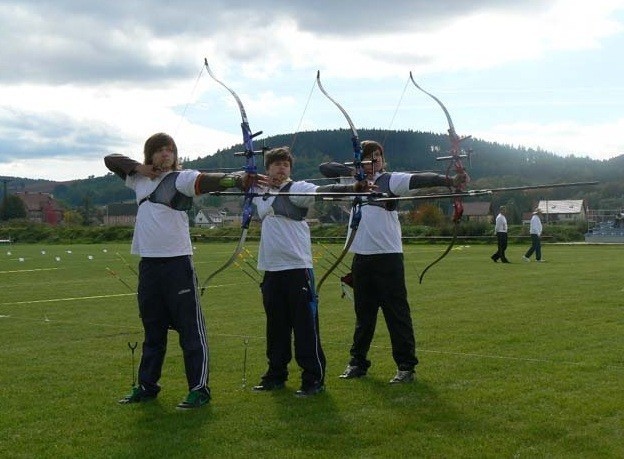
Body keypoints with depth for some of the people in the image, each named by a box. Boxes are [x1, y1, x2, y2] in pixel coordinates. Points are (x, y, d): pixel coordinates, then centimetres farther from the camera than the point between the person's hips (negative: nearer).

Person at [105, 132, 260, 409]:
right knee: (152, 329, 16)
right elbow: (111, 160, 20)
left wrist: (239, 178, -43)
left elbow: (209, 180, -23)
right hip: (148, 263, 6)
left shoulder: (181, 179, -5)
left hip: (177, 262, -6)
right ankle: (146, 386, 27)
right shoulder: (140, 179, 13)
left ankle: (199, 389, 1)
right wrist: (139, 167, 1)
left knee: (190, 327, -4)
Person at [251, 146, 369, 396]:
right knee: (276, 326, 14)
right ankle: (276, 375, 25)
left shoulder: (297, 189, -4)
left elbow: (321, 191, -19)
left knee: (305, 326, -4)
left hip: (298, 268, -5)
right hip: (271, 270, 6)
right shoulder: (259, 194, 13)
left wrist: (352, 187, -36)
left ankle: (314, 379, 2)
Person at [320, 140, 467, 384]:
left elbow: (418, 179, -18)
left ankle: (406, 366, 3)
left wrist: (450, 180, -34)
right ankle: (358, 361, 26)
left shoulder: (391, 180, -3)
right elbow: (325, 168, 8)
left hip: (388, 256, -5)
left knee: (397, 312, -2)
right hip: (361, 256, 5)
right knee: (363, 312, 15)